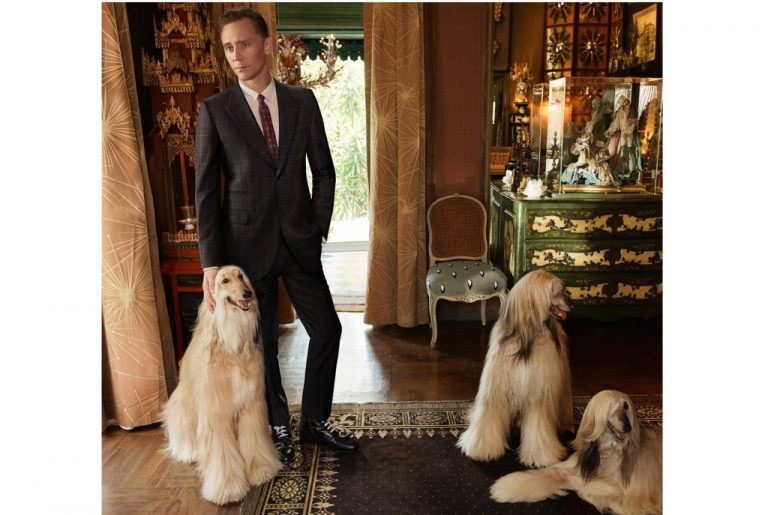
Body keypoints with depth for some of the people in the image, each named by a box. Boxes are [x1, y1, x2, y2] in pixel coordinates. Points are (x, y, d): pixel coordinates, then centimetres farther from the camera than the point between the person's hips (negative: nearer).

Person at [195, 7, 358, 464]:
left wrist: (318, 228, -1)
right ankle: (279, 426, 32)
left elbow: (324, 171, 8)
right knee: (261, 344, 9)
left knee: (327, 329, 6)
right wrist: (211, 261, -10)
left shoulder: (303, 101, 5)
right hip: (247, 245, -2)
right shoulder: (215, 110, -2)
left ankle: (315, 421, 27)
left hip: (299, 241, 3)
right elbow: (206, 190, -4)